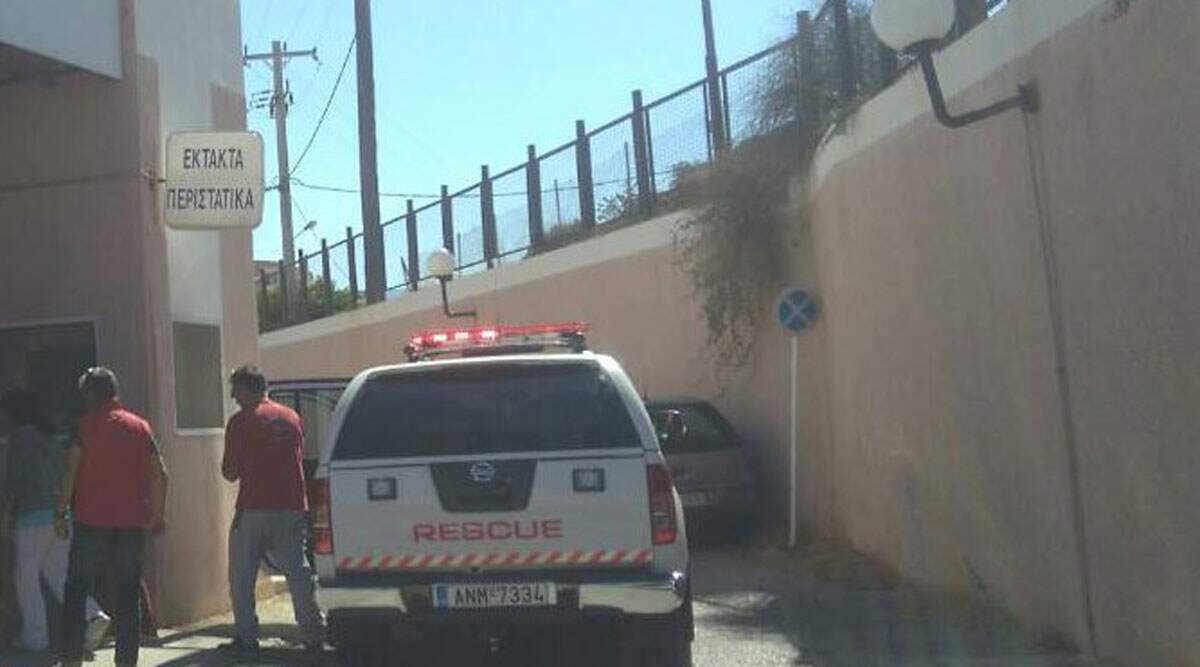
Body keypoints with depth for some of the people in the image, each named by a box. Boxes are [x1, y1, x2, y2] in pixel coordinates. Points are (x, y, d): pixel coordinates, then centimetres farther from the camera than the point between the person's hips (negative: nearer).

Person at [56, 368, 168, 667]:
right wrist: (157, 515, 13)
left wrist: (61, 512, -4)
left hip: (91, 521, -3)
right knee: (128, 596, 8)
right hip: (131, 522, 3)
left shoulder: (88, 424, -3)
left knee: (76, 593, 5)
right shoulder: (140, 426, 7)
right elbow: (160, 474, 5)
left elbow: (71, 471, -9)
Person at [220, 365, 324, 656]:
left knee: (242, 577, 7)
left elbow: (230, 472, -6)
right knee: (298, 572, 8)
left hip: (254, 510, -5)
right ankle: (315, 633, 5)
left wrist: (230, 468, 13)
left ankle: (246, 637, 6)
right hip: (293, 507, 5)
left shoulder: (241, 421, -6)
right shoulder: (292, 417, 11)